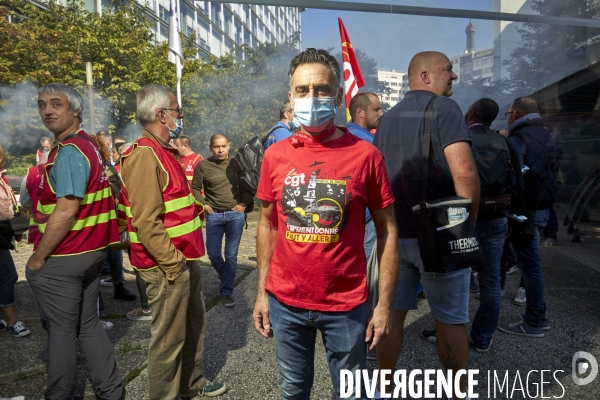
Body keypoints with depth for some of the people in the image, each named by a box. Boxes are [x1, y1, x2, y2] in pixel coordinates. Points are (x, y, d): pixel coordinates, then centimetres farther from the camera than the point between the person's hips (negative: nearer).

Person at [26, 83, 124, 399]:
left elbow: (66, 211, -23)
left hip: (62, 259, -9)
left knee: (61, 332, 7)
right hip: (90, 251, 9)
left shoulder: (68, 152, -17)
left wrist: (38, 258, -15)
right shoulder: (88, 146, 12)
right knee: (88, 325, 17)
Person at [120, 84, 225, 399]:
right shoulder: (144, 155, -18)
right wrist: (173, 262, -20)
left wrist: (185, 257, 17)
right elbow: (147, 223, -24)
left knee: (194, 325, 22)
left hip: (183, 259, 10)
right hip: (166, 266, -10)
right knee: (169, 337, 6)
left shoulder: (164, 152, 14)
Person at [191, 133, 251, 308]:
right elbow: (195, 188, 7)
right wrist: (204, 205, -3)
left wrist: (244, 203, -2)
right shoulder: (203, 165, -1)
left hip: (235, 214, -1)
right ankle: (226, 278, 36)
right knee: (213, 253, 6)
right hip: (214, 215, 1)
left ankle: (226, 291, 14)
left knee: (231, 255, 2)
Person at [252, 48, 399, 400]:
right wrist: (262, 293, 5)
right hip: (285, 303, 3)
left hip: (346, 305, -2)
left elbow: (387, 231, -5)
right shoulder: (276, 155, -2)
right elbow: (268, 225, 6)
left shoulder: (366, 155, -10)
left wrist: (385, 304, -6)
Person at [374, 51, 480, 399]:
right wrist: (469, 223, -7)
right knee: (449, 320, 9)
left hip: (394, 233, 6)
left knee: (392, 313, 14)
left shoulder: (387, 118, 13)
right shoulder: (443, 108, -9)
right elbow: (464, 173, -20)